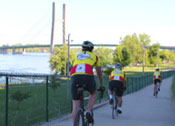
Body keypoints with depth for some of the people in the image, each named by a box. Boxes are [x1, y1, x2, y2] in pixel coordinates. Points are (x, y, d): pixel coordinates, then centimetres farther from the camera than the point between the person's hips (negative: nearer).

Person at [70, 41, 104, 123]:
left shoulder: (77, 56, 33)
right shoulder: (94, 57, 26)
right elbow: (99, 73, 34)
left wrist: (76, 83, 55)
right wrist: (101, 85, 48)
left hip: (75, 77, 2)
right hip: (88, 77, -1)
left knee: (75, 107, 8)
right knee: (93, 93, 31)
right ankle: (89, 112, 11)